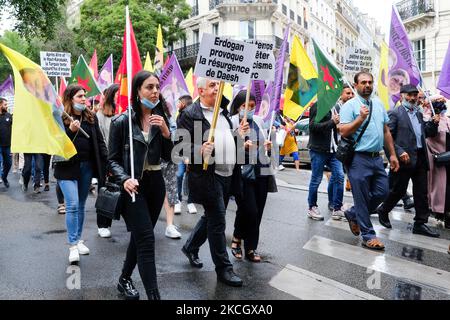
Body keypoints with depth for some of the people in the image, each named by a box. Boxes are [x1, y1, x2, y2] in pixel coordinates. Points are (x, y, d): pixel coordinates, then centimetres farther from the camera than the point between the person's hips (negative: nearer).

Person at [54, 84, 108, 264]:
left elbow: (99, 141, 9)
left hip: (87, 167, 4)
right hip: (67, 167, -4)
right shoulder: (60, 118, -4)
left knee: (81, 205, 12)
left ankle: (78, 240, 25)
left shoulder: (90, 117, 8)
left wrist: (107, 162, 0)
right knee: (72, 205, -11)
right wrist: (70, 131, -22)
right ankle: (73, 246, -2)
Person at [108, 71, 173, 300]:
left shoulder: (161, 120, 6)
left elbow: (169, 157, 4)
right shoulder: (122, 121, -7)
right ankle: (154, 295, -5)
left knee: (139, 237, 15)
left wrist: (166, 132, -12)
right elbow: (112, 159, -4)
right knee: (146, 240, -10)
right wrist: (124, 179, -22)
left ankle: (124, 280, 37)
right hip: (134, 185, -5)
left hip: (156, 184, 5)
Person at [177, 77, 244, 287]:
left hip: (227, 175, 8)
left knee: (212, 217, 18)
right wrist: (199, 151, -29)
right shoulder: (190, 114, -8)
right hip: (207, 175, -8)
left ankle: (190, 247, 39)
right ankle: (223, 268, 12)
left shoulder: (223, 111, 17)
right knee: (217, 221, -2)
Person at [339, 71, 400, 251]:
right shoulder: (350, 106, -6)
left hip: (377, 158, 7)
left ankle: (353, 214, 30)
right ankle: (368, 236, 15)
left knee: (382, 192, 9)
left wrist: (392, 154, 14)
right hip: (359, 158, -7)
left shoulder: (379, 104, 14)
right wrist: (361, 118, -21)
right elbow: (343, 132, -14)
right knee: (362, 198, 2)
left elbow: (386, 131, 17)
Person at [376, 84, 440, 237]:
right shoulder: (395, 113, -4)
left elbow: (427, 134, 20)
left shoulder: (419, 114, 18)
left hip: (420, 158, 7)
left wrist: (434, 123, 3)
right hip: (405, 158, -6)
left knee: (421, 192, 7)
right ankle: (383, 211, 27)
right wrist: (399, 152, -18)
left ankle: (420, 224, 15)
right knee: (398, 190, 3)